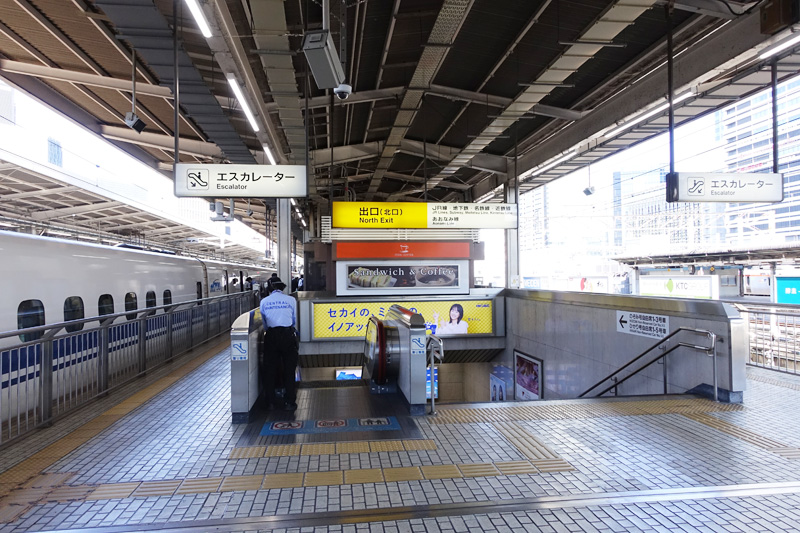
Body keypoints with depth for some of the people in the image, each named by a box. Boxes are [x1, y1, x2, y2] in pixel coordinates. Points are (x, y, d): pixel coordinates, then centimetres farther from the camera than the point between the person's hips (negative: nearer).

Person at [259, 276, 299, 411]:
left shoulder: (264, 301, 7)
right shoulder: (291, 300, 4)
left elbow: (264, 322, 15)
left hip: (271, 336, 1)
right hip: (287, 335, -1)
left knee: (270, 369, 11)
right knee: (289, 370, 5)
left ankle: (271, 401, 18)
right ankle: (289, 401, 6)